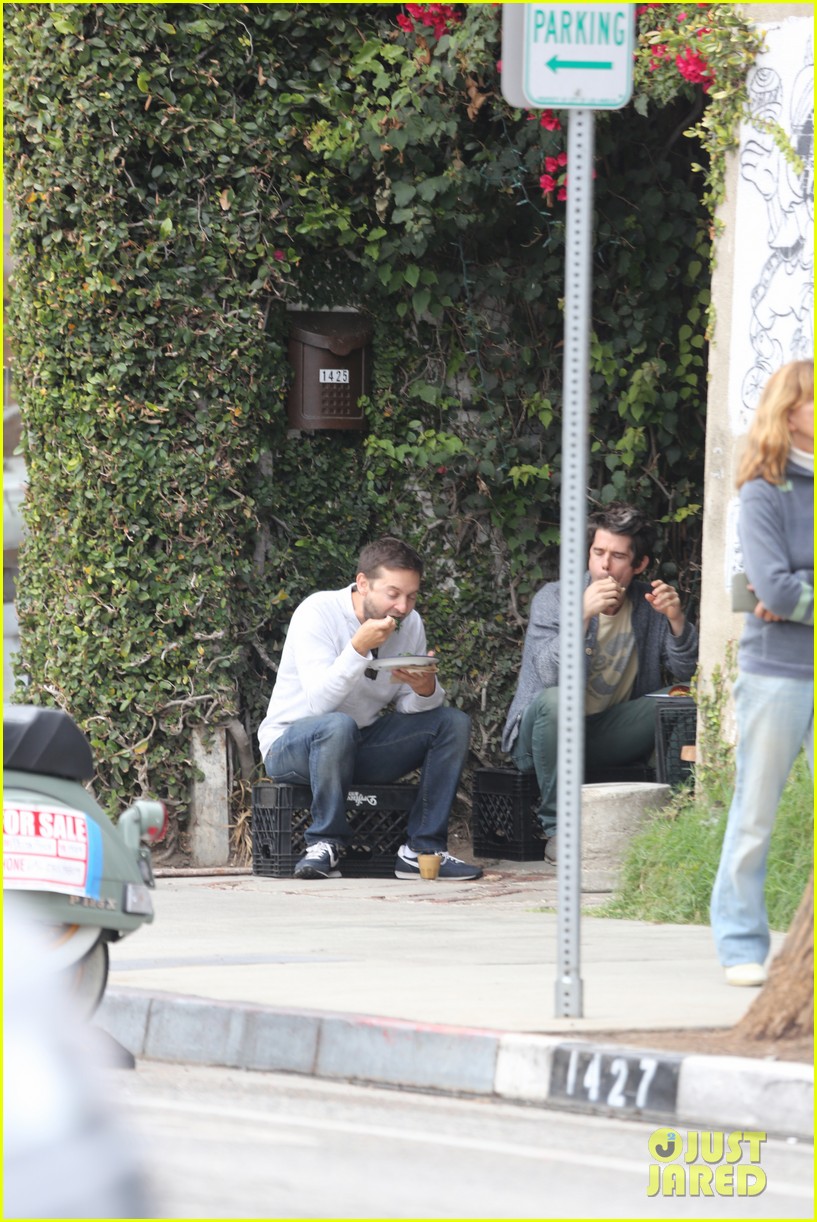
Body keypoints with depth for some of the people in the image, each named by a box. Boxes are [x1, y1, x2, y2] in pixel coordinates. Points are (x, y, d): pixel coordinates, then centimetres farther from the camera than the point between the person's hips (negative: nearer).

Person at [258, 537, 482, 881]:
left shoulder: (410, 623, 0)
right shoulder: (318, 613, -18)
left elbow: (411, 709, -1)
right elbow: (319, 702, -28)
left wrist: (426, 690, -24)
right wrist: (359, 648, -38)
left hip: (363, 746, 6)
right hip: (290, 745, -6)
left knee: (454, 723, -9)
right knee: (339, 726, -39)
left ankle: (422, 849, -11)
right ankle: (325, 844, -23)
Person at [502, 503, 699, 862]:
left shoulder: (648, 606, 3)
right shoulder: (553, 599, -9)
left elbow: (688, 672, -4)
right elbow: (550, 675, -25)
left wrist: (676, 620, -19)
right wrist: (582, 616, -36)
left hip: (608, 737, 3)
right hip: (545, 734, -3)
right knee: (554, 701, -37)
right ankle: (558, 829, -25)